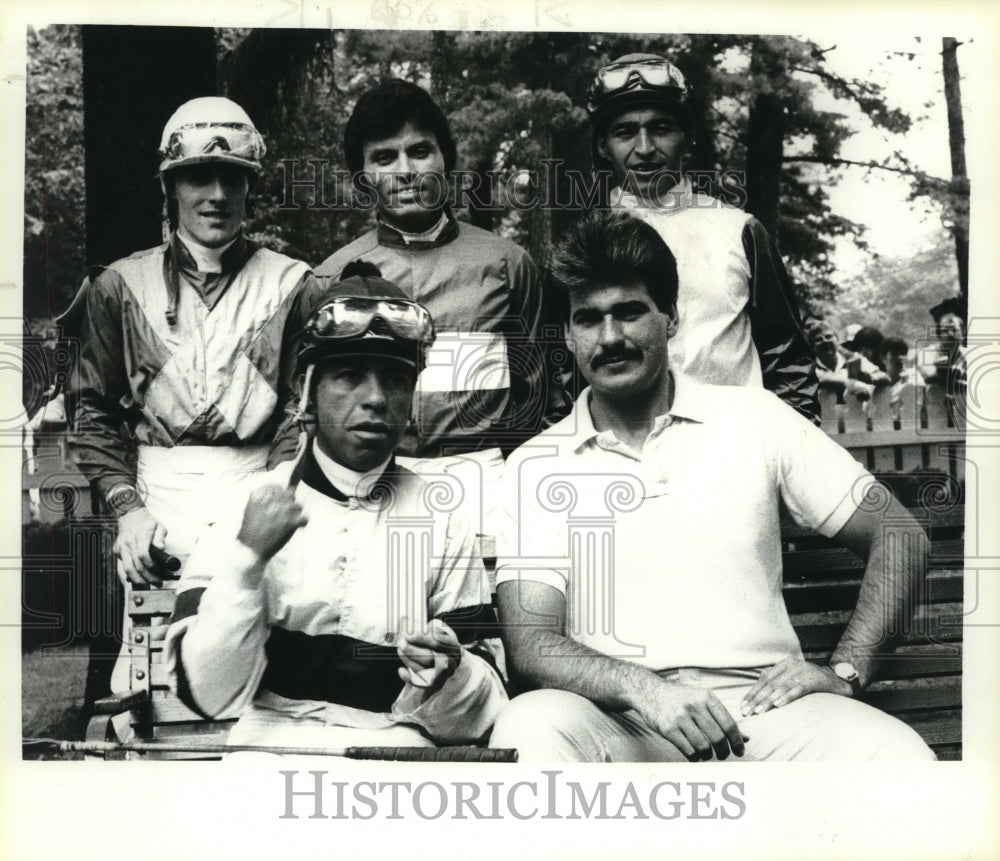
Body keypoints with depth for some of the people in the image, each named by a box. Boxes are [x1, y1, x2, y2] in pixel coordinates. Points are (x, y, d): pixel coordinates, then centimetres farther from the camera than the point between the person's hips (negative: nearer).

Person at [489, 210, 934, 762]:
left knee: (901, 757, -30)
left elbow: (901, 537, 13)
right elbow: (528, 644, -2)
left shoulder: (754, 420, 12)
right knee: (530, 726, -34)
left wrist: (844, 670, -1)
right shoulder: (535, 466, 8)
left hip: (758, 704, 0)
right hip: (620, 723, 0)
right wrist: (642, 688, -21)